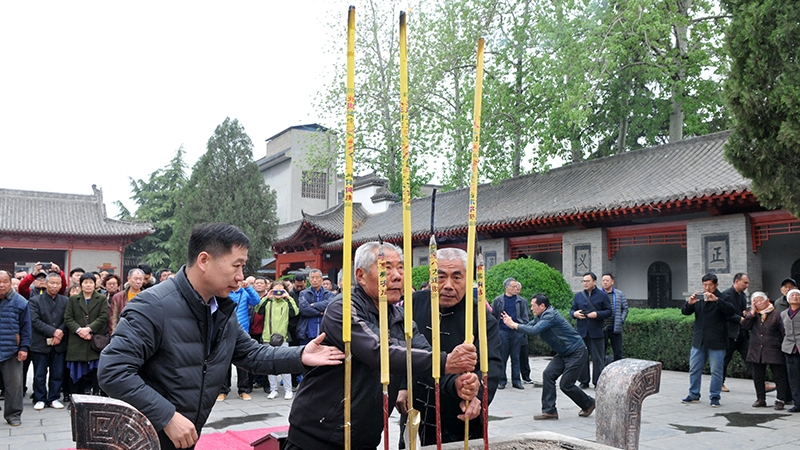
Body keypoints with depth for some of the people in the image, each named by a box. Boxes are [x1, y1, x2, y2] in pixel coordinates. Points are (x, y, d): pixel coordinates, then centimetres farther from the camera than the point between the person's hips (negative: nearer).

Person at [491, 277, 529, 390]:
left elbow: (525, 317, 7)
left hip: (517, 331, 1)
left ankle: (516, 380, 12)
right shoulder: (498, 300, 5)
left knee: (516, 358, 6)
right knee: (502, 357, 3)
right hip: (502, 331, -1)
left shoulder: (521, 301, 6)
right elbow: (493, 316, 8)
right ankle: (502, 380, 11)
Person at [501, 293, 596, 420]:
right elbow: (527, 327, 7)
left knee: (566, 384, -7)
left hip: (577, 353, -9)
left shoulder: (550, 316, -24)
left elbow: (533, 330, -33)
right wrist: (511, 324, -8)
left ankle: (589, 404, 18)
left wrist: (514, 325, -25)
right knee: (548, 374, -6)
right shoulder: (539, 317, 7)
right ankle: (549, 411, -3)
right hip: (563, 353, 9)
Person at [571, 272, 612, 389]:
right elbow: (572, 310, 16)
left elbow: (608, 312, -1)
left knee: (598, 358, 1)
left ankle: (598, 382, 10)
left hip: (596, 332, -3)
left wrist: (597, 314, -17)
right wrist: (574, 313, -8)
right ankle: (584, 381, 16)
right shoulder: (578, 296, 12)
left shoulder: (602, 295, 2)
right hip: (582, 331, 3)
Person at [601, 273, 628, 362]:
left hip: (615, 328, 1)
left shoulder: (620, 294, 9)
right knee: (601, 353, 3)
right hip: (602, 328, -1)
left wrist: (621, 321, -3)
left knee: (618, 352, 4)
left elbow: (625, 309, 10)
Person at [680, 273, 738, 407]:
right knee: (694, 369, 10)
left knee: (716, 371, 2)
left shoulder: (722, 298, -4)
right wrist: (689, 303, -15)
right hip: (698, 340, 5)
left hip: (716, 342, -5)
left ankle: (714, 397, 12)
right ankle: (693, 395, 21)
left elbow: (732, 311, -21)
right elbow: (684, 312, 7)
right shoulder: (698, 298, 10)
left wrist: (716, 300, -32)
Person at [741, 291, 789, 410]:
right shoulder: (753, 315, 10)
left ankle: (780, 400, 7)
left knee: (779, 376, 0)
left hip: (773, 351, -4)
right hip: (756, 351, 4)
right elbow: (745, 326, -4)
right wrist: (752, 312, -7)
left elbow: (784, 332, -3)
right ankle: (761, 399, 20)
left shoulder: (775, 315, -4)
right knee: (758, 377, 10)